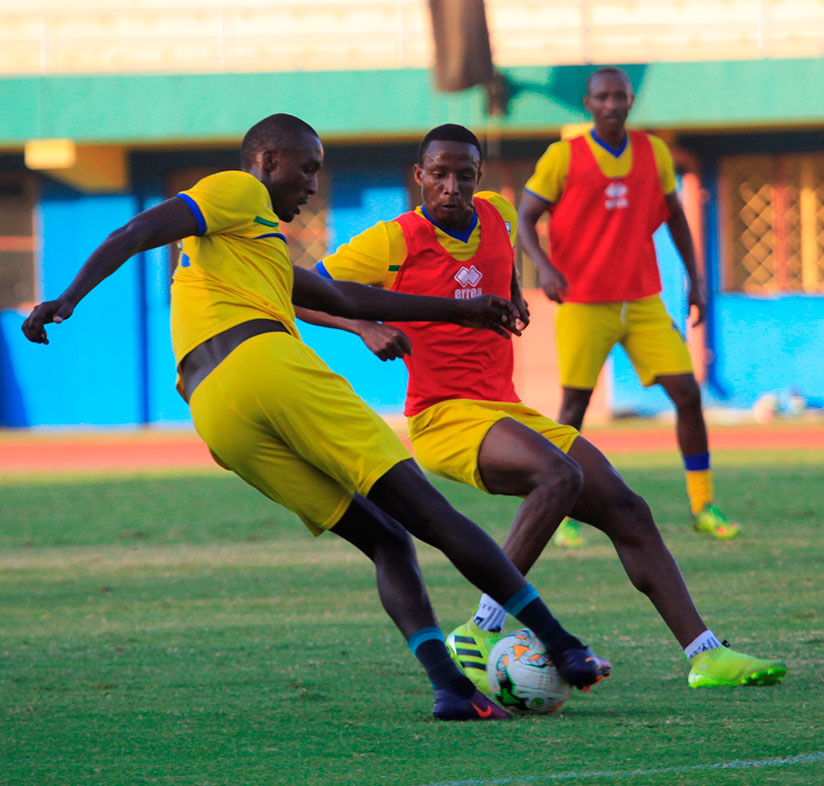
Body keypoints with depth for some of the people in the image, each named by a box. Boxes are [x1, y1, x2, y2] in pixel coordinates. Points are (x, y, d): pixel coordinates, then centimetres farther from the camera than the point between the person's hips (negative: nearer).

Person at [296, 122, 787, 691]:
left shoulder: (498, 216, 9)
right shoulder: (392, 243, -9)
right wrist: (363, 326, -20)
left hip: (509, 410, 7)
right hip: (443, 416, -7)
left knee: (627, 511, -1)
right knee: (559, 475, -33)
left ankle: (706, 655, 2)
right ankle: (482, 632, -29)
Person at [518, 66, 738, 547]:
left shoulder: (653, 152, 6)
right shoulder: (564, 158, -4)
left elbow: (675, 217, 17)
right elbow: (525, 219, -3)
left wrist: (695, 278, 10)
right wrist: (544, 267, -21)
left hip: (643, 302, 3)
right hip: (583, 304, -3)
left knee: (687, 394, -4)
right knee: (575, 406, -2)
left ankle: (703, 506, 6)